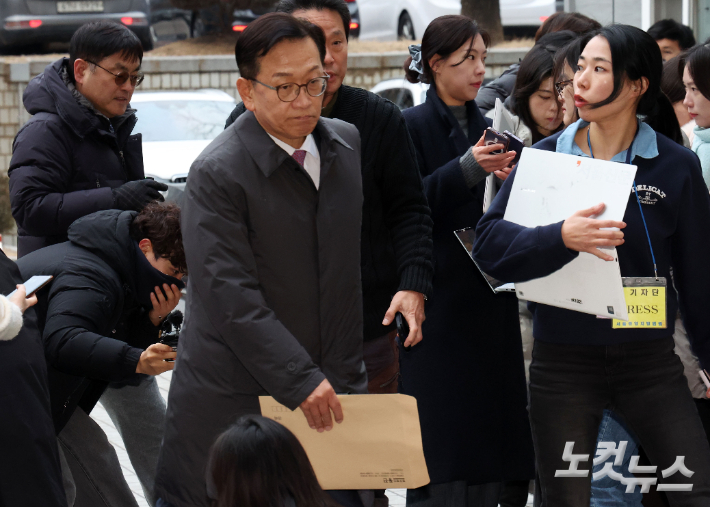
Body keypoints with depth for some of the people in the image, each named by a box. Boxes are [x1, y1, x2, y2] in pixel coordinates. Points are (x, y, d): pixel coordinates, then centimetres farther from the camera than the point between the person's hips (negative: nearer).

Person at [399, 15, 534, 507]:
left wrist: (508, 179, -5)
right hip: (438, 296, -6)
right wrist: (468, 167, -22)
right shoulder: (413, 126, -3)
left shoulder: (488, 125, 13)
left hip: (488, 298, 6)